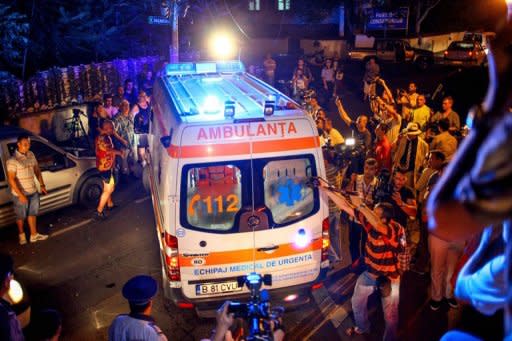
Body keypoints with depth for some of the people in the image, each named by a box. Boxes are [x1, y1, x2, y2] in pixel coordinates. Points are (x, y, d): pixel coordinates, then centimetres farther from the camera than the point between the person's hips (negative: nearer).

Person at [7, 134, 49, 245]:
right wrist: (20, 195, -24)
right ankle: (21, 234, 35)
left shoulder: (31, 155, 0)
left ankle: (34, 235, 32)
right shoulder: (13, 160, -21)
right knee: (21, 216, 13)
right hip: (20, 194, -6)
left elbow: (37, 170, 11)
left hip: (33, 192, 6)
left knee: (33, 213, 18)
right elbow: (11, 179, -22)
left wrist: (42, 185, 8)